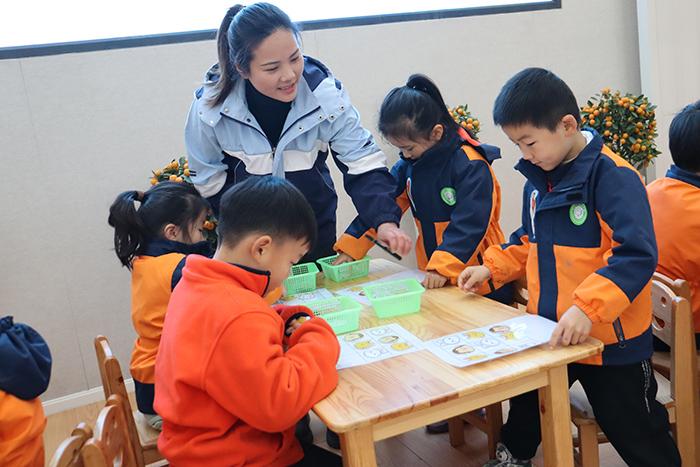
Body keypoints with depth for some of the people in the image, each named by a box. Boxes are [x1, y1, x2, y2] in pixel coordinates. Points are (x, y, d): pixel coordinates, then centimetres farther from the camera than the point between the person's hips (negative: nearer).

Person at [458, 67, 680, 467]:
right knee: (527, 404, 28)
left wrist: (586, 308, -37)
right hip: (551, 333, 8)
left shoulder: (613, 176, -20)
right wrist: (492, 268, 6)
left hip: (609, 339, -7)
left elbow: (637, 255, -28)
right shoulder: (538, 178, 5)